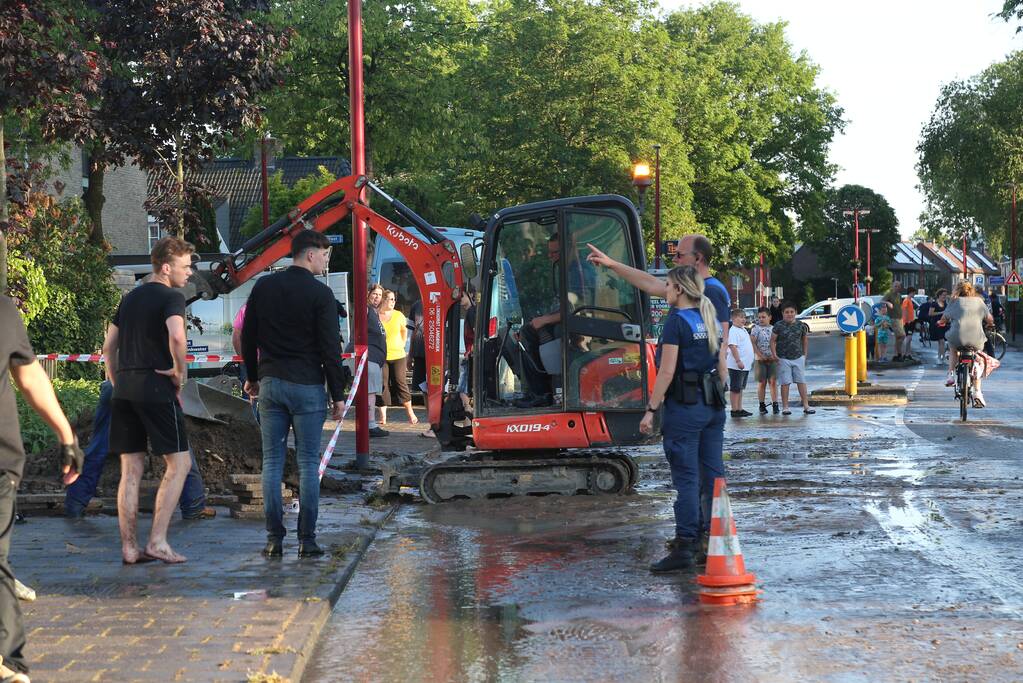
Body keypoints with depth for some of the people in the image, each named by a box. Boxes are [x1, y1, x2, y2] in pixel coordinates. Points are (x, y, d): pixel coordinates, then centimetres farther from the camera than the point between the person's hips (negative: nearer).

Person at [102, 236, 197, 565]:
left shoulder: (130, 297, 19)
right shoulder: (171, 297, -6)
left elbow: (109, 346, 21)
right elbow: (176, 336, -25)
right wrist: (180, 374, -11)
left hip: (124, 389, 7)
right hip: (156, 389, -7)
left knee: (131, 469, 8)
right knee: (179, 463, 2)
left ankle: (129, 547, 8)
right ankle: (157, 541, -4)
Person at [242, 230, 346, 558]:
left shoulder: (263, 286, 6)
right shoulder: (320, 293, -8)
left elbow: (248, 338, 12)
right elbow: (330, 348, -9)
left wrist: (252, 377, 24)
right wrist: (338, 394, -2)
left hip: (270, 384, 4)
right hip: (308, 387, -4)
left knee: (272, 462, 6)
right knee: (308, 464, 1)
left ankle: (274, 539, 5)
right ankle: (307, 540, 1)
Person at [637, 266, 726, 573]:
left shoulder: (677, 321, -11)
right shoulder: (710, 319, 12)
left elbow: (667, 371, -15)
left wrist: (651, 410, -12)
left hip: (684, 407, -8)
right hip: (714, 405, 8)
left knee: (686, 477, -7)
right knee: (713, 474, 9)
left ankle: (685, 547, -7)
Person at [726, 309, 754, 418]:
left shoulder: (743, 330, 17)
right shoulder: (733, 331, -14)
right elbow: (733, 346, -22)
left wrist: (749, 360, 26)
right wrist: (738, 361, -27)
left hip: (745, 365, 10)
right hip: (736, 366, -10)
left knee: (740, 388, 13)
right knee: (735, 388, -5)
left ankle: (739, 409, 18)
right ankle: (735, 410, -2)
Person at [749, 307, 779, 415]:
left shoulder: (774, 329, 7)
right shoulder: (756, 329, 0)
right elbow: (753, 343, -5)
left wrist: (775, 355, -5)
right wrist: (760, 355, -12)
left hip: (772, 359, 1)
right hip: (760, 360, -1)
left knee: (773, 382, -2)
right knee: (762, 383, 3)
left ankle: (775, 404, 0)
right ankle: (762, 406, 9)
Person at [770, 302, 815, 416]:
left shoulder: (800, 325, 4)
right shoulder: (779, 326, -5)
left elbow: (805, 339, 17)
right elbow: (773, 341, -3)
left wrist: (804, 354, 14)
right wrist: (774, 355, -13)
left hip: (798, 358, 3)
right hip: (783, 359, -3)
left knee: (801, 382, 2)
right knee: (785, 383, 0)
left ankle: (806, 406, 5)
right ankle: (785, 407, 6)